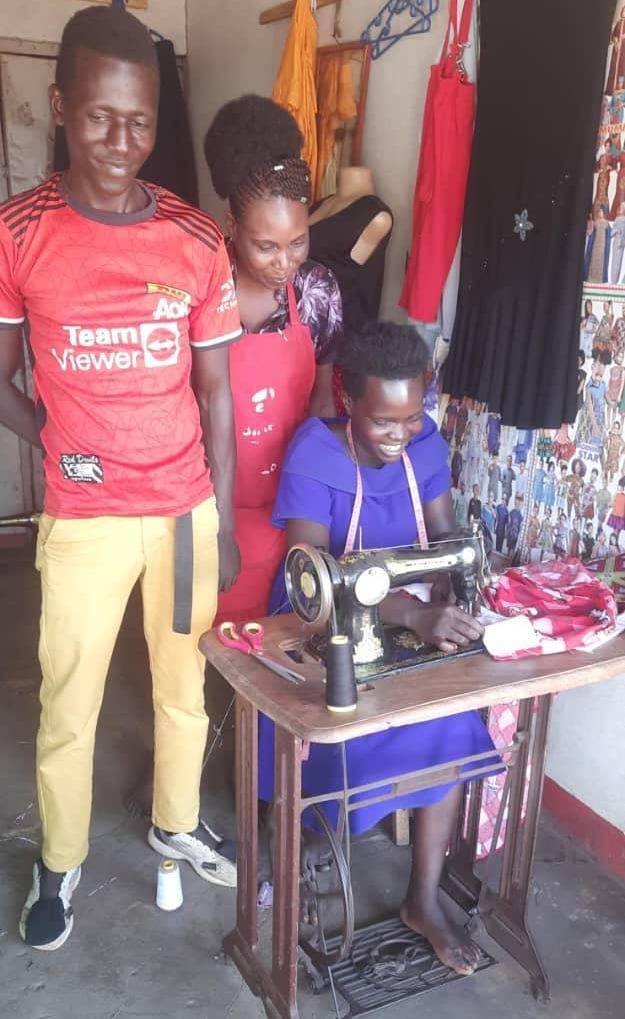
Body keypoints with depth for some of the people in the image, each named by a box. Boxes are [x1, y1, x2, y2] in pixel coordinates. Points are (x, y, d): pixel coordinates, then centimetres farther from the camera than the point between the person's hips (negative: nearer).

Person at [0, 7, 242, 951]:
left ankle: (178, 822, 44)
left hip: (187, 510, 2)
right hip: (84, 520, -2)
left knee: (185, 684, 18)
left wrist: (224, 522, 5)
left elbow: (214, 390, 3)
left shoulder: (197, 239, -2)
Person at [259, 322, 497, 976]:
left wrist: (446, 604, -25)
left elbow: (446, 541, -2)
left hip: (403, 619, 4)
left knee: (451, 725, -17)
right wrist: (414, 616, -44)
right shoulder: (313, 458, -21)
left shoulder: (425, 445, -5)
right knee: (356, 732, -27)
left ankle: (424, 901, -2)